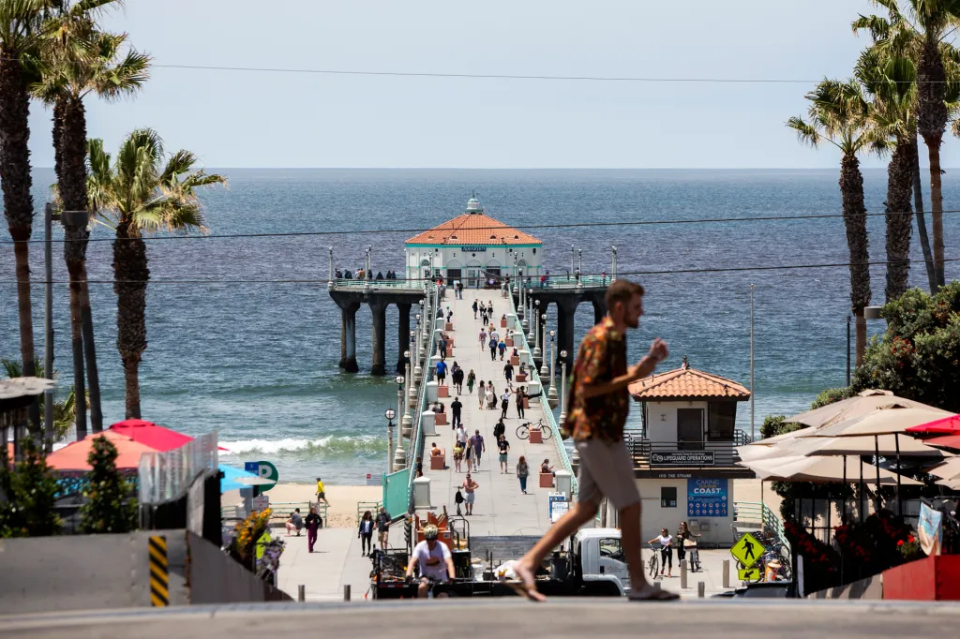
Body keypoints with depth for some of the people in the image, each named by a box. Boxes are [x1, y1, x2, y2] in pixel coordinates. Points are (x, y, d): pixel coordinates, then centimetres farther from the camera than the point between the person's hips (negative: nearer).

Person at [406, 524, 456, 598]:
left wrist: (452, 578, -46)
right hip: (425, 576, -1)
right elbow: (412, 562, -26)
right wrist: (408, 575, -45)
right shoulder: (420, 547, -15)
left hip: (440, 578, 1)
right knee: (422, 587, -33)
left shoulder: (442, 547, -17)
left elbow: (449, 563, -29)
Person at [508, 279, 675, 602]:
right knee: (630, 506, -3)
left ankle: (528, 563, 10)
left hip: (598, 434, 10)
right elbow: (588, 388, -22)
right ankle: (639, 584, 5)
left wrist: (648, 362, 11)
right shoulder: (600, 339, -16)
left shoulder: (615, 337, 14)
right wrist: (633, 376, -21)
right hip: (598, 433, -10)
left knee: (586, 508, 11)